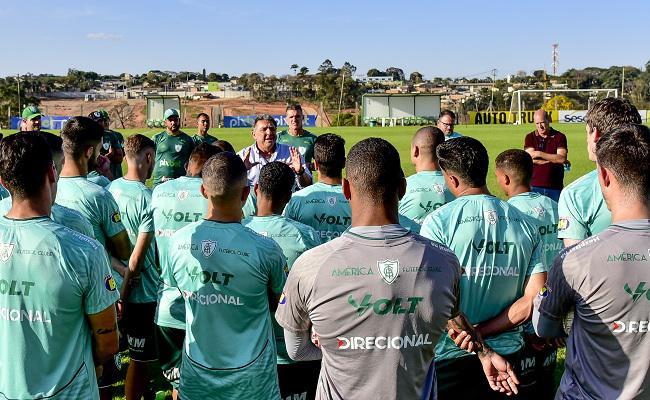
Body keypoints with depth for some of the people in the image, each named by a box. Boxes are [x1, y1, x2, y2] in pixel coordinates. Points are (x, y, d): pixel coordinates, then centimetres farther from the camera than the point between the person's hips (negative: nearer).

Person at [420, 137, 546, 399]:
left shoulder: (438, 222, -14)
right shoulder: (526, 224, -1)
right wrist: (479, 334, -6)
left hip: (452, 358, -3)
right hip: (508, 354, 4)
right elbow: (532, 301, -6)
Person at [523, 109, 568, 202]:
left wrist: (540, 154, -11)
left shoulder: (559, 137, 4)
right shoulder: (530, 137, 6)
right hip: (534, 186, 0)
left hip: (555, 187, 0)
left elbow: (562, 159, -9)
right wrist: (554, 158, -8)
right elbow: (531, 159, -8)